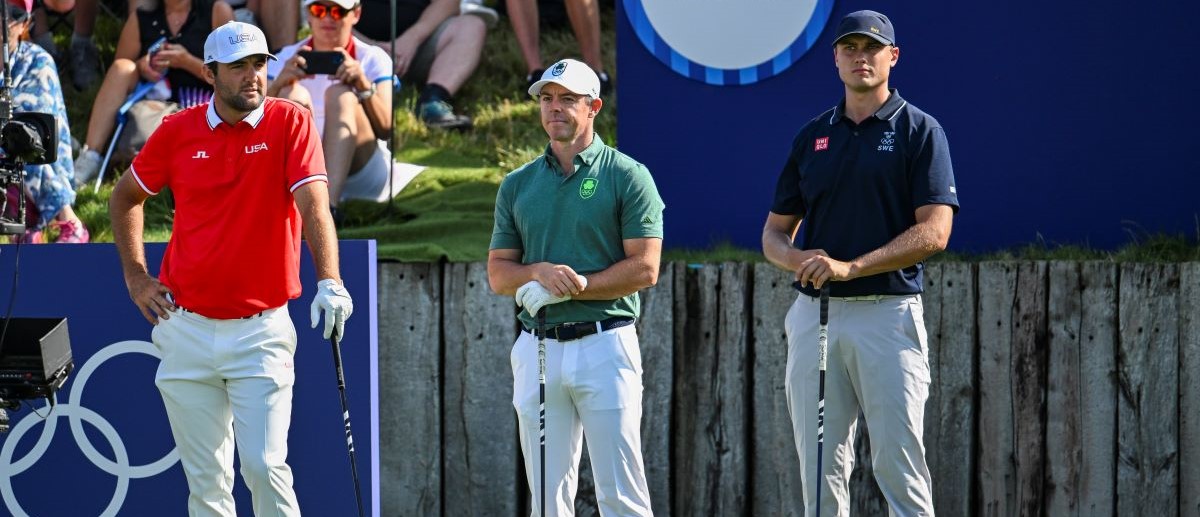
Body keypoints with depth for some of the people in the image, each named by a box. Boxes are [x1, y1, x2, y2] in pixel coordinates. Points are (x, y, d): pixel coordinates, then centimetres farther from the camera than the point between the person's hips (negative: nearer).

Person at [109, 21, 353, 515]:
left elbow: (313, 206, -18)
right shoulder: (178, 131, 2)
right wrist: (135, 276, 11)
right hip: (186, 329, 3)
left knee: (265, 466, -12)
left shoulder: (290, 123, -5)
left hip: (261, 331, -3)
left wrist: (329, 281, -33)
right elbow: (125, 196, 19)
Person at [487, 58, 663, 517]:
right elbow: (498, 274, 11)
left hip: (605, 345, -4)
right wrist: (541, 273, -10)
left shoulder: (627, 177, 0)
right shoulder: (517, 185, 14)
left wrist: (572, 286, -13)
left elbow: (645, 269, -6)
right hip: (538, 348, 4)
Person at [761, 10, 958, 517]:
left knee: (899, 463, -7)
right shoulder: (811, 136, 15)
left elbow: (933, 231, -9)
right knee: (820, 469, 4)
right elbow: (775, 232, 16)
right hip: (814, 313, 5)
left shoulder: (919, 131, 1)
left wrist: (850, 267, -17)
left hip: (889, 313, -4)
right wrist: (796, 258, -8)